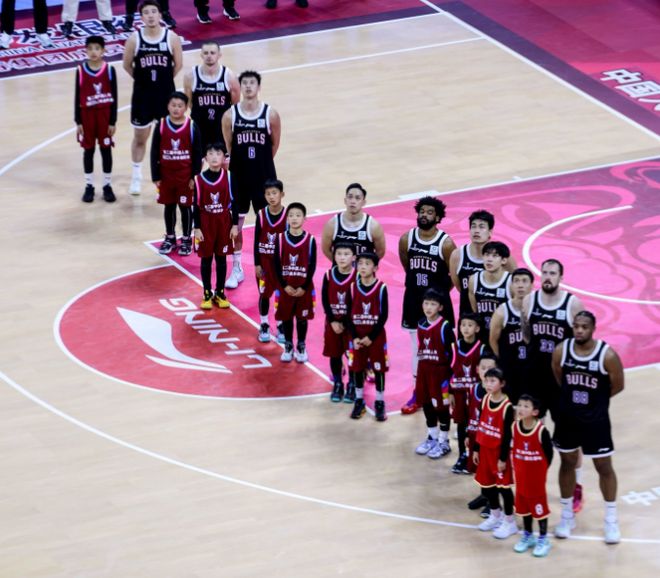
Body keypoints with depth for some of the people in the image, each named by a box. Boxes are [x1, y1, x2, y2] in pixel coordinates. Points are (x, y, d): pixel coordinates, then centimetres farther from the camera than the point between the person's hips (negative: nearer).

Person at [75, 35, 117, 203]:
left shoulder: (109, 70, -6)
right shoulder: (81, 71, -4)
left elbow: (114, 97, -3)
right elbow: (77, 97, 0)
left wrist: (113, 121, -5)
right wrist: (78, 122, -2)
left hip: (105, 114, -1)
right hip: (87, 114, 1)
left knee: (106, 149, 7)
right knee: (88, 150, 9)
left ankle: (107, 185, 17)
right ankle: (89, 186, 18)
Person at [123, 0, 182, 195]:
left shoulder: (172, 38, -9)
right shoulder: (134, 39, -10)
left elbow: (178, 64, 2)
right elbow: (127, 65, 2)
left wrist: (164, 79, 7)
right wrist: (143, 79, 6)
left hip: (166, 94, 0)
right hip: (142, 94, 0)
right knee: (140, 137, 12)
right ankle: (136, 175, 27)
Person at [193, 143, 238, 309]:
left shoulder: (228, 177, -5)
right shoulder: (199, 179, -8)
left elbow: (233, 202, 1)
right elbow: (196, 205, -4)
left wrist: (235, 225, 0)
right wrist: (197, 228, -6)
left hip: (224, 223, 1)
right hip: (206, 223, -1)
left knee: (221, 258, 9)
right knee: (206, 259, 7)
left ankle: (220, 293, 20)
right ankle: (207, 294, 17)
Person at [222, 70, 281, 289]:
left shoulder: (271, 114, -8)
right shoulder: (230, 116, -6)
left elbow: (275, 145, 4)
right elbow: (228, 147, 4)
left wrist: (260, 162, 10)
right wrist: (243, 163, 7)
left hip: (265, 176, -1)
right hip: (238, 176, 1)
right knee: (235, 223, 6)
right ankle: (236, 269, 19)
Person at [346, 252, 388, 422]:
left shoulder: (381, 288, -10)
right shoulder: (353, 287, -1)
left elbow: (384, 316, -10)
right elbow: (349, 314, 0)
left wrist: (371, 337, -14)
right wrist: (354, 337, -11)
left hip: (376, 336, -3)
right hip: (357, 336, 3)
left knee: (379, 368, 3)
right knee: (357, 368, 8)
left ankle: (380, 403, 13)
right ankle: (359, 401, 22)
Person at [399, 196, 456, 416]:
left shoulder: (446, 243, -14)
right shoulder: (406, 239, -4)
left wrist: (439, 291, 2)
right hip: (413, 298, 3)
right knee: (416, 346, 10)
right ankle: (417, 392, 18)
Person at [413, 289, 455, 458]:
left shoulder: (445, 327, -15)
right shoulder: (421, 325, 6)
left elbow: (452, 352, -13)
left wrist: (449, 374, -14)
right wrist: (419, 371, 15)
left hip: (440, 370, -7)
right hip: (424, 370, 7)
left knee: (441, 406, 2)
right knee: (426, 403, 15)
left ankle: (443, 442, 13)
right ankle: (432, 438, 31)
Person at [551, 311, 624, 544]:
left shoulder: (607, 355, -20)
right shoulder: (561, 351, -11)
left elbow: (617, 386, -6)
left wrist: (593, 400, 3)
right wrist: (574, 397, 7)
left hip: (596, 420, -3)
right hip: (567, 417, 3)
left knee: (604, 467, 6)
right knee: (567, 463, 14)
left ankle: (611, 519, 19)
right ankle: (567, 515, 29)